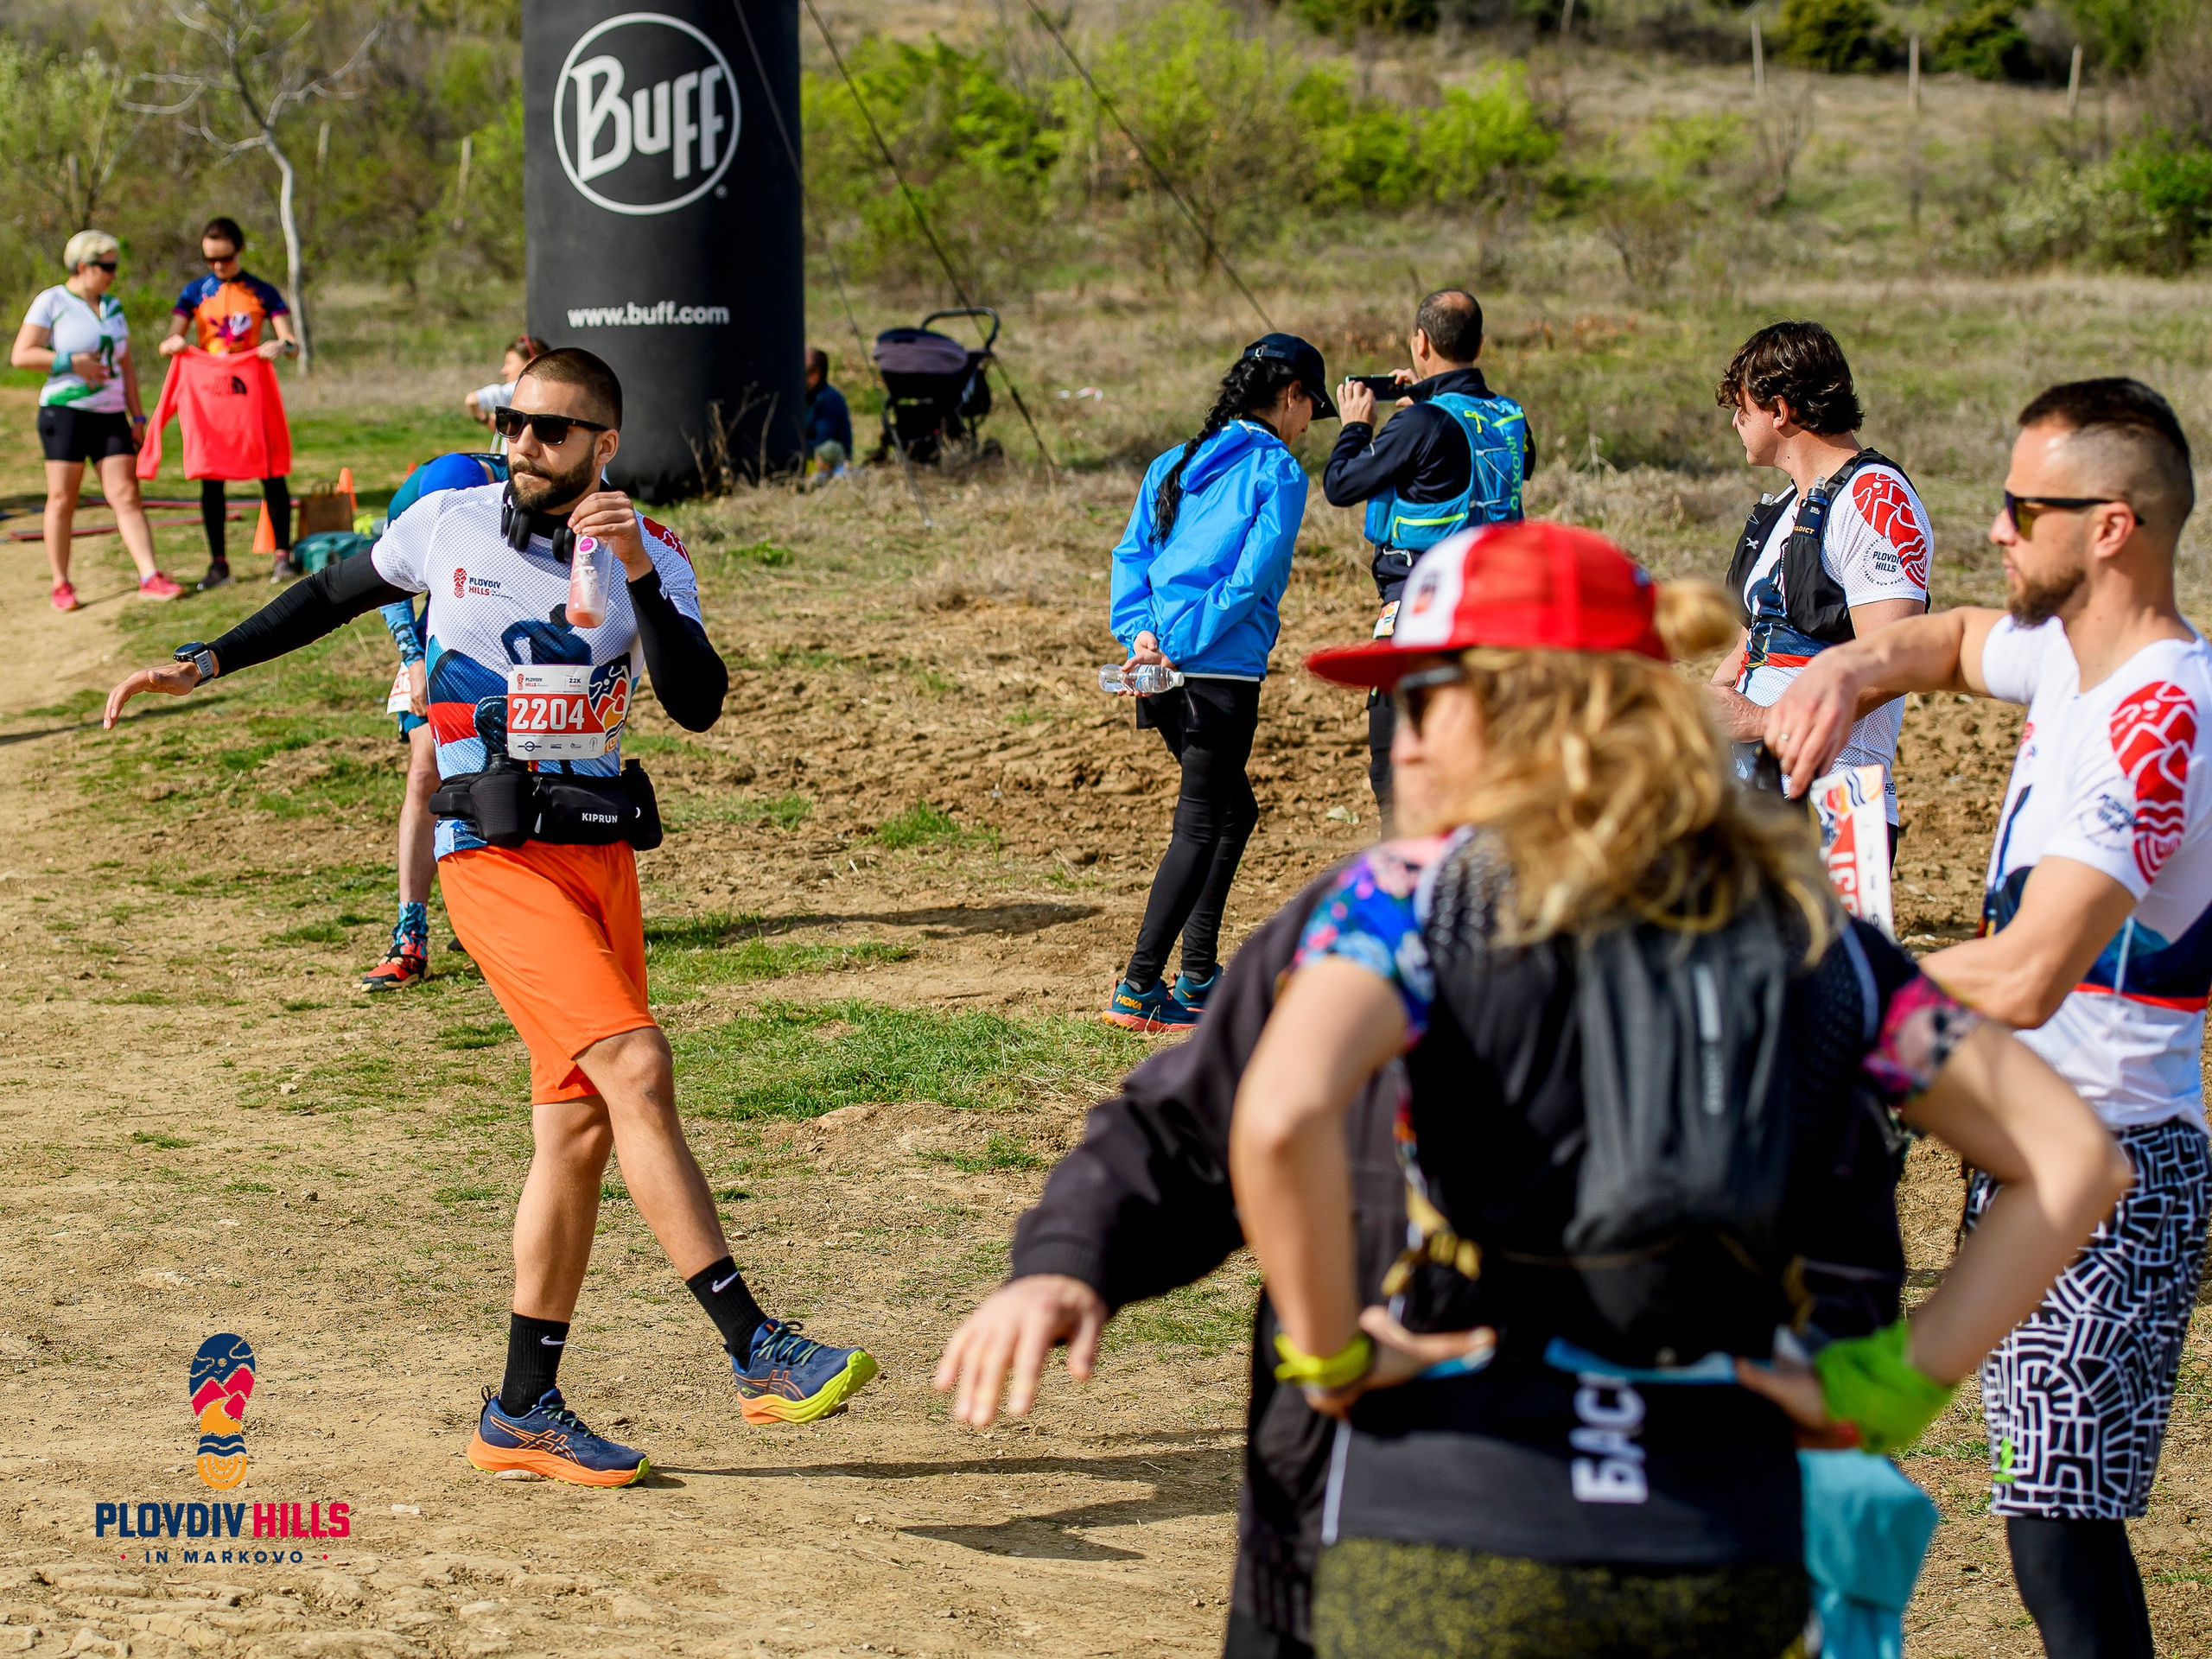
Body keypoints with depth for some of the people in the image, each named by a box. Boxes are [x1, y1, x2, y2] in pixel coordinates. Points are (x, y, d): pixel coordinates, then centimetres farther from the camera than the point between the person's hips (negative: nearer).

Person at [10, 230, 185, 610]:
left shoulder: (113, 307, 14)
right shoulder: (52, 302, -3)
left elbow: (126, 366, 17)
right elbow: (20, 355, -8)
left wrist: (137, 417, 11)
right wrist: (72, 363, -15)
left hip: (110, 415, 5)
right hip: (66, 411, -5)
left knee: (127, 496, -5)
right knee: (62, 500, 0)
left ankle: (150, 578, -13)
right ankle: (61, 586, 7)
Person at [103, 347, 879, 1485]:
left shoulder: (649, 553, 3)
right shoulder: (447, 525, 1)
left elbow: (698, 705, -11)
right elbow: (336, 594, 19)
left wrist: (640, 577, -22)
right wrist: (203, 663, 19)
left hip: (602, 850, 4)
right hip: (494, 851, -4)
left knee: (580, 1129, 5)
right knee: (635, 1067, -21)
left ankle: (523, 1411, 15)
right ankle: (755, 1350, -23)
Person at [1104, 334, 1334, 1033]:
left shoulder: (1175, 464, 16)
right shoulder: (1277, 471, -4)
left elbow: (1131, 556, 8)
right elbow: (1254, 577, -14)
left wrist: (1143, 633, -2)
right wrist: (1187, 647, -14)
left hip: (1169, 678, 7)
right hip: (1223, 674, -7)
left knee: (1234, 810, 20)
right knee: (1201, 829, -1)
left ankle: (1198, 976, 21)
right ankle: (1139, 989, -4)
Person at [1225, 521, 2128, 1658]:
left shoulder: (1421, 892, -3)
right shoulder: (1804, 925, 10)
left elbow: (1281, 1117, -23)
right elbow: (2075, 1158, 8)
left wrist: (1328, 1353, -7)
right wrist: (1884, 1391, 7)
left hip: (1460, 1541, -4)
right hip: (1728, 1561, 4)